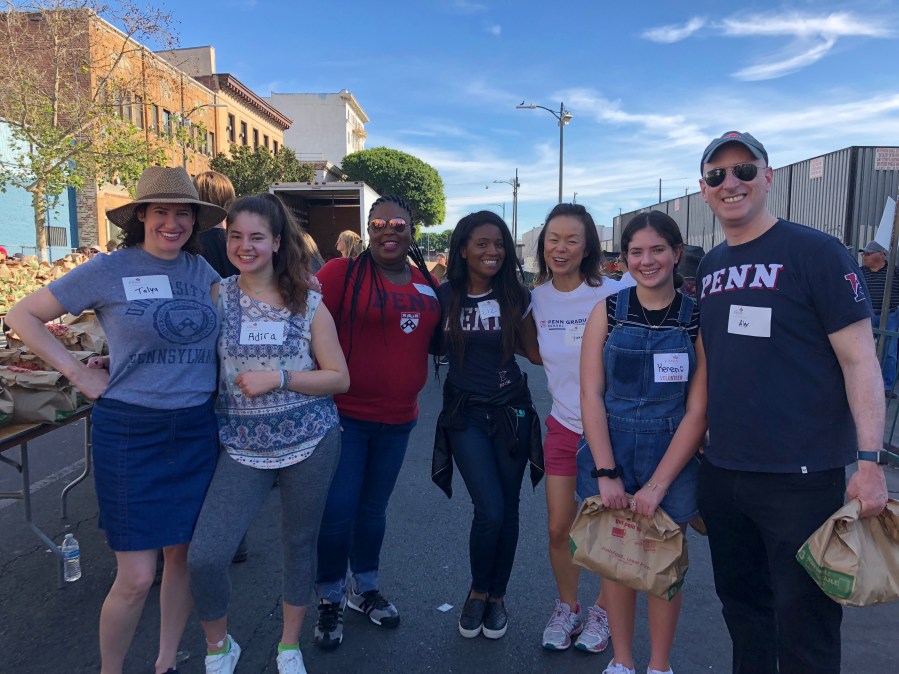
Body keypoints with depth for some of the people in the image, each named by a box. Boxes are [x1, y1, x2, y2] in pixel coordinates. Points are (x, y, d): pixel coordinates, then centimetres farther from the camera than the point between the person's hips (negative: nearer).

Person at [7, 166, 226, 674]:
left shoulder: (200, 268, 6)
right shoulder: (109, 270, -5)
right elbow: (23, 316, 1)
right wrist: (78, 373, -6)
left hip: (196, 431, 4)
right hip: (130, 433, -4)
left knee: (184, 556, 14)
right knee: (137, 576, 0)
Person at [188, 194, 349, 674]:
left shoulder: (308, 304, -3)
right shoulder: (216, 296, -1)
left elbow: (339, 379, -4)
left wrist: (278, 378, -15)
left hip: (311, 443, 0)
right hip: (242, 448, 0)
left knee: (300, 544, 13)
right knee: (204, 557, -7)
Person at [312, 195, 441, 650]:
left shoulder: (428, 283, 6)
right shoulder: (342, 271, -10)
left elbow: (436, 339, 21)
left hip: (398, 420, 5)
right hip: (345, 415, -4)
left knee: (373, 508, 18)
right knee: (337, 511, 0)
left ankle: (364, 589, 39)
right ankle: (330, 601, 24)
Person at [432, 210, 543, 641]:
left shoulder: (515, 296, -2)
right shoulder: (445, 296, -3)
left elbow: (535, 353, 3)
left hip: (511, 411, 2)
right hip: (465, 414, -1)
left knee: (507, 510, 9)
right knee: (489, 510, -9)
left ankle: (496, 596, 31)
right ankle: (477, 592, 19)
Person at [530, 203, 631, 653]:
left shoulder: (612, 295, -15)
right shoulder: (538, 298, -1)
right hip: (563, 426, 4)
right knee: (559, 529, 9)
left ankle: (602, 612, 33)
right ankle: (567, 608, 33)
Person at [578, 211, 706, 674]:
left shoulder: (699, 320, -6)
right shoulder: (608, 312, -3)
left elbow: (697, 411, -8)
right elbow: (591, 395, -6)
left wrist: (657, 485, -13)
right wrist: (607, 473, -13)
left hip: (672, 458, -1)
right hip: (610, 452, 1)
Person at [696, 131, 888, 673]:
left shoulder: (817, 252, -9)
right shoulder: (709, 267, 9)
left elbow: (860, 360, -11)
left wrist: (869, 461, -17)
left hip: (801, 477, -5)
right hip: (721, 473, 6)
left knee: (803, 628, 7)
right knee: (742, 608, 20)